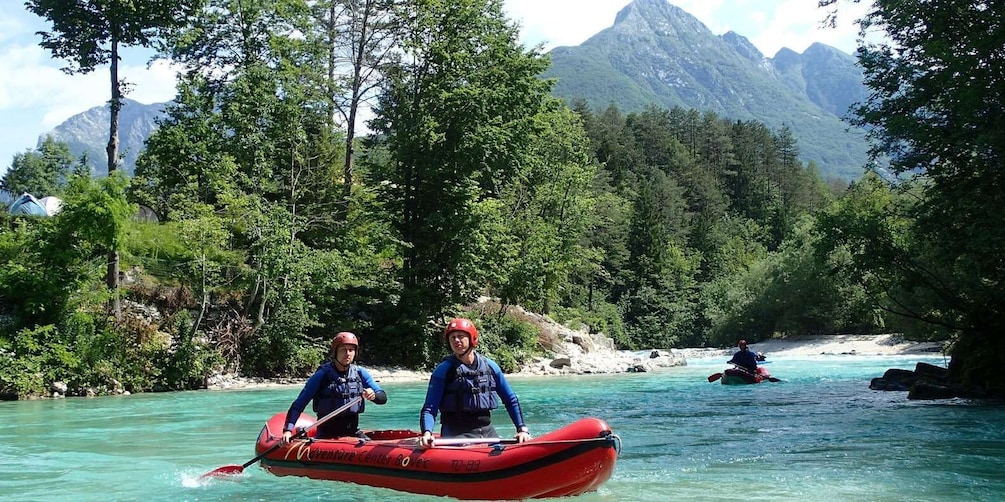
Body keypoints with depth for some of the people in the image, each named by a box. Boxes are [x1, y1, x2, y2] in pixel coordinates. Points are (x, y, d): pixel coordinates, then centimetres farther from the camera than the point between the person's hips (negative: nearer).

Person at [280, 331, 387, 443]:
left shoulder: (360, 373, 6)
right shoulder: (322, 375, -8)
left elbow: (383, 397, 4)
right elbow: (298, 405, -9)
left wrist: (373, 395, -20)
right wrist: (287, 430, -22)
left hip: (353, 432, 4)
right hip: (326, 435, -4)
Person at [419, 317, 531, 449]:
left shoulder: (490, 366, 7)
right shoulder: (444, 370, -3)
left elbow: (511, 400, 14)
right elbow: (429, 408, -7)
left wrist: (522, 429, 3)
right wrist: (427, 432, -26)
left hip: (487, 431, 4)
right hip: (457, 434, -4)